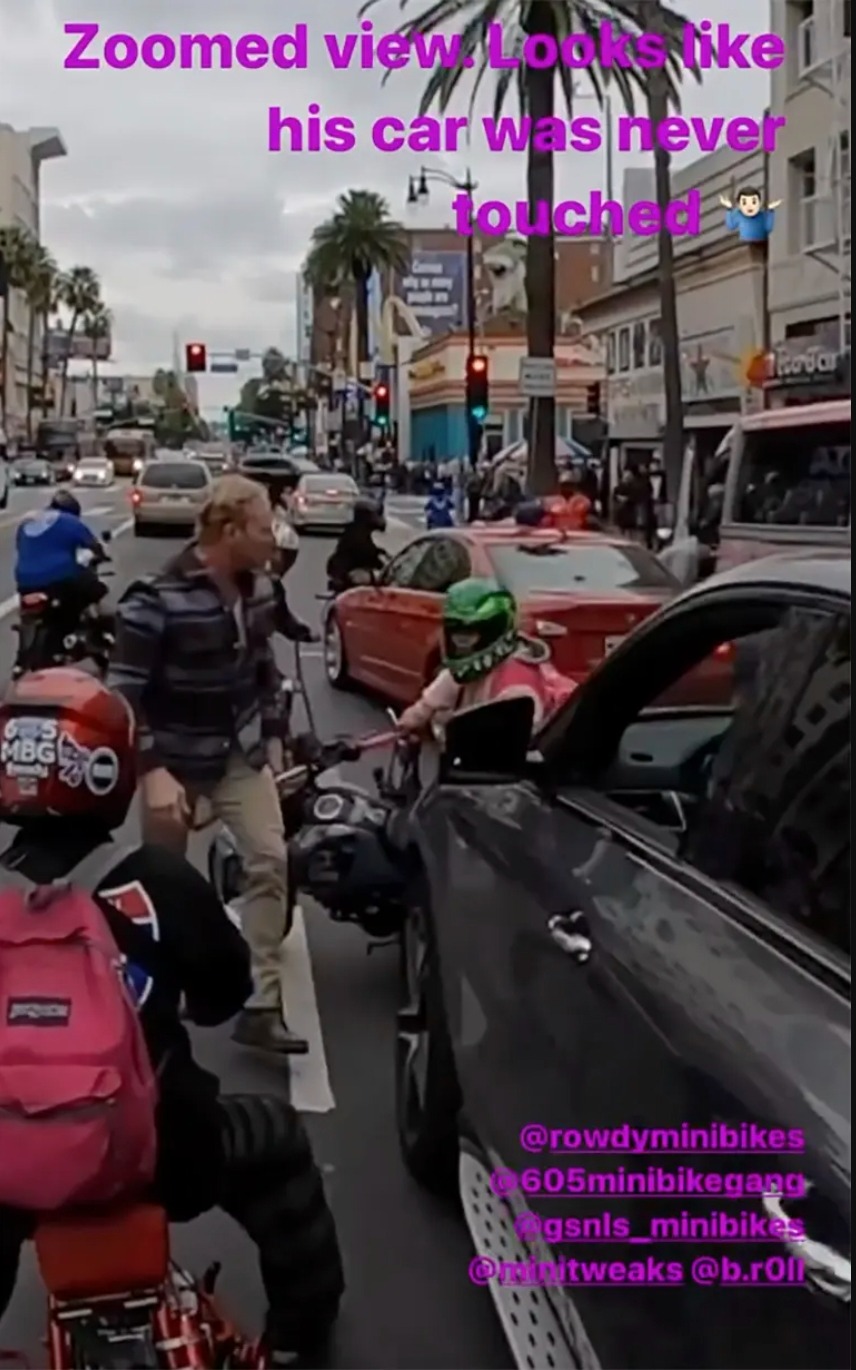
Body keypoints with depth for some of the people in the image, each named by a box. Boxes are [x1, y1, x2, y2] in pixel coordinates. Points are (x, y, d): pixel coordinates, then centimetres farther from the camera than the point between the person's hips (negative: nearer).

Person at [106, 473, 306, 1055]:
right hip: (176, 758, -5)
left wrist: (273, 736, 12)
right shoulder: (156, 599, -23)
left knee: (271, 862, -8)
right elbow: (124, 693, -21)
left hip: (241, 752, 5)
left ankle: (261, 1007, -2)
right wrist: (152, 771, -27)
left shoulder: (258, 588, -3)